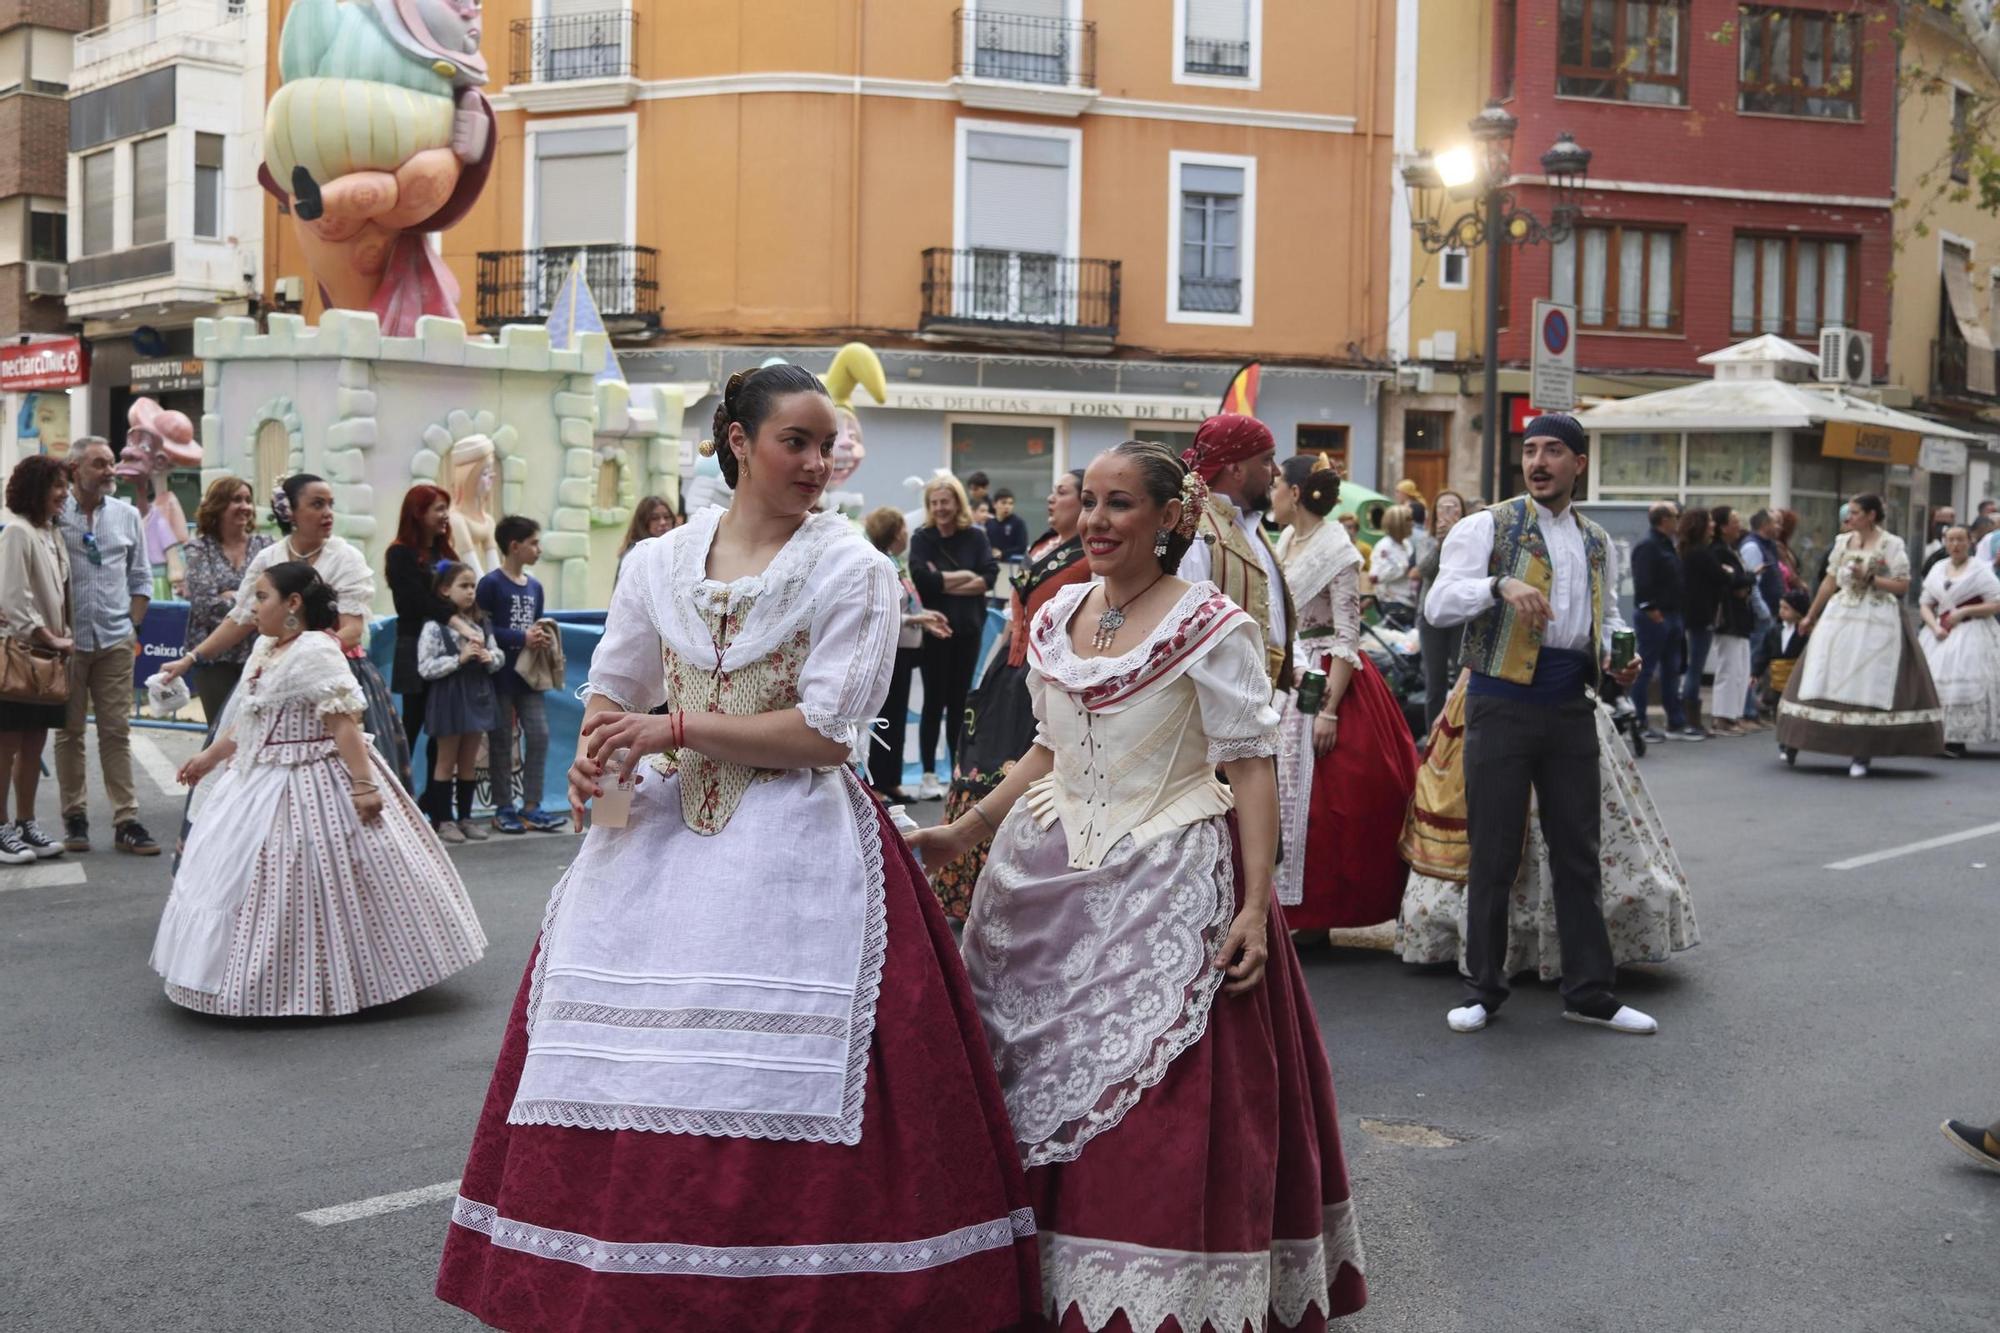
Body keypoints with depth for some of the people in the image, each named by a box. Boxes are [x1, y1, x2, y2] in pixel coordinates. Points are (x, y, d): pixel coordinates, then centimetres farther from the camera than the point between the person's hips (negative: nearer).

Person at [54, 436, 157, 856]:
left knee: (117, 731, 3)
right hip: (67, 641, -2)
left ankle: (126, 821, 4)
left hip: (115, 641, 3)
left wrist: (133, 626, 7)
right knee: (70, 732, 6)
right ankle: (75, 818, 13)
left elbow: (141, 577, 15)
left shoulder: (127, 516, 9)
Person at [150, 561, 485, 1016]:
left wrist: (362, 785, -26)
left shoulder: (316, 652, -19)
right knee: (239, 879, 16)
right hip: (261, 782, 10)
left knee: (309, 885, -3)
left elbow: (344, 722, -23)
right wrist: (209, 757, 26)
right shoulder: (264, 649, 10)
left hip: (308, 786, -10)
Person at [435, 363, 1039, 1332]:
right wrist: (595, 756, -6)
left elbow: (827, 732, -10)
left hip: (796, 845, -4)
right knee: (623, 1075, 3)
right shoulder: (659, 562, 9)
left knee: (769, 1086, -7)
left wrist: (676, 727, -10)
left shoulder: (851, 570, -3)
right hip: (660, 833, 4)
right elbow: (612, 691, 17)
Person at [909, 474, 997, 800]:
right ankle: (928, 775, 7)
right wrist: (967, 577, -11)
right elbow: (922, 578, -17)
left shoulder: (975, 537, 2)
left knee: (959, 701, 9)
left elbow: (990, 575, -11)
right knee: (934, 701, 2)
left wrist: (945, 582, -14)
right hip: (934, 630, -2)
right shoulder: (922, 538, -2)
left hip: (968, 630, 2)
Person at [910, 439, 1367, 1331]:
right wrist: (964, 832, 15)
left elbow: (1252, 768, -12)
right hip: (1052, 878, 6)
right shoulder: (1057, 619, 10)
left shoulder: (1212, 627, -8)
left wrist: (1255, 906, -20)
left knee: (1160, 1114, -4)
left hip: (1169, 885, -6)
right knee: (1044, 1093, 10)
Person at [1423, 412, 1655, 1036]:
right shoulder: (1489, 526, -1)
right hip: (1503, 702, -4)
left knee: (1578, 850, 8)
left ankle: (1589, 991, 17)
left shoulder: (1596, 542, 15)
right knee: (1493, 851, 1)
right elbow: (1440, 602, -11)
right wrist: (1501, 586, -28)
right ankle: (1483, 990, 12)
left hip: (1570, 704, 5)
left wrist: (1616, 656, 6)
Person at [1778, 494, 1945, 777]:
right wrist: (1811, 615, 16)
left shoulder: (1891, 544, -4)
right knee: (1823, 680, 4)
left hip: (1877, 621, -4)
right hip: (1841, 615, 4)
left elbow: (1903, 585, -6)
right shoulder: (1843, 542, 9)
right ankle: (1795, 742, 10)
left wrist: (1870, 578, -16)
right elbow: (1830, 582, 14)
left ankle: (1863, 754, 5)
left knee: (1869, 686, -2)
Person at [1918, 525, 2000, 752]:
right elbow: (1925, 605, 12)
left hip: (1971, 634, -5)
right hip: (1941, 635, 5)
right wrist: (1935, 627, -5)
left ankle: (1958, 740, -9)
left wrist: (1963, 611, -13)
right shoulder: (1938, 569, 12)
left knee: (1963, 686, -13)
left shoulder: (1980, 569, -3)